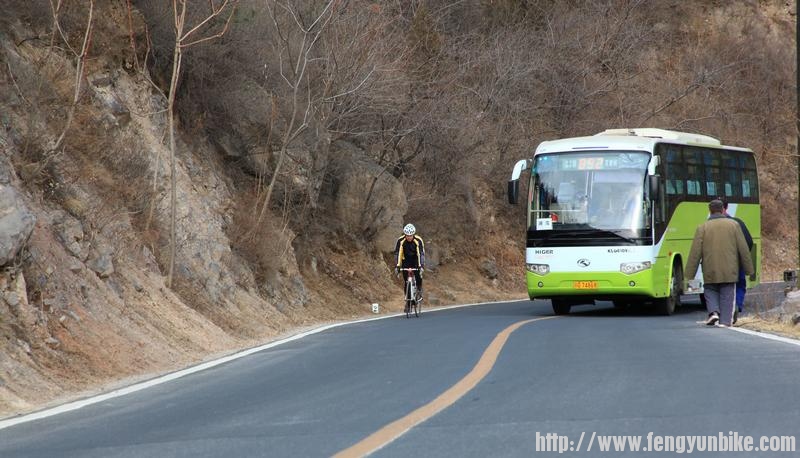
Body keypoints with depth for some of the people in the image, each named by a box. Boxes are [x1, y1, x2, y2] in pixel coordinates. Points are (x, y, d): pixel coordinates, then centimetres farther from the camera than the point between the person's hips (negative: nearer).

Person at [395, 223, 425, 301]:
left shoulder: (418, 240, -24)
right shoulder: (401, 240, -21)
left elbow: (421, 253, -30)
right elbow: (397, 253, -23)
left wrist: (421, 266, -41)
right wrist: (397, 266, -33)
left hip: (415, 259, -1)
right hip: (406, 260, 1)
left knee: (418, 275, -25)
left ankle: (419, 293, -7)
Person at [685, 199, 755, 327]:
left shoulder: (702, 228, -1)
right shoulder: (733, 225, 2)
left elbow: (695, 253, -4)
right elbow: (743, 250, 3)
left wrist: (689, 275, -1)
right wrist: (750, 270, 10)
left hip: (710, 272, 0)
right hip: (729, 272, 0)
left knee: (711, 292, 16)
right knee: (727, 296, 6)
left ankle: (713, 312, -6)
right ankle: (725, 321, -1)